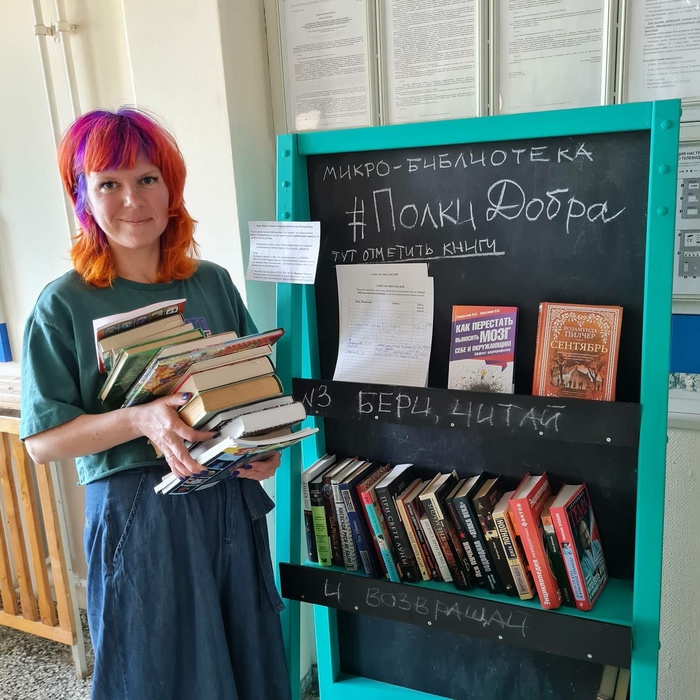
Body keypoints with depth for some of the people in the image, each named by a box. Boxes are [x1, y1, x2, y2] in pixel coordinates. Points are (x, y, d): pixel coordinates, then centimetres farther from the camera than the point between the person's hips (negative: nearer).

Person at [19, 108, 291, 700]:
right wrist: (141, 420, -25)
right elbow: (42, 441, -10)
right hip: (137, 513, -4)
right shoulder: (64, 306, -9)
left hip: (230, 502, 4)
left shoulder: (212, 283, 2)